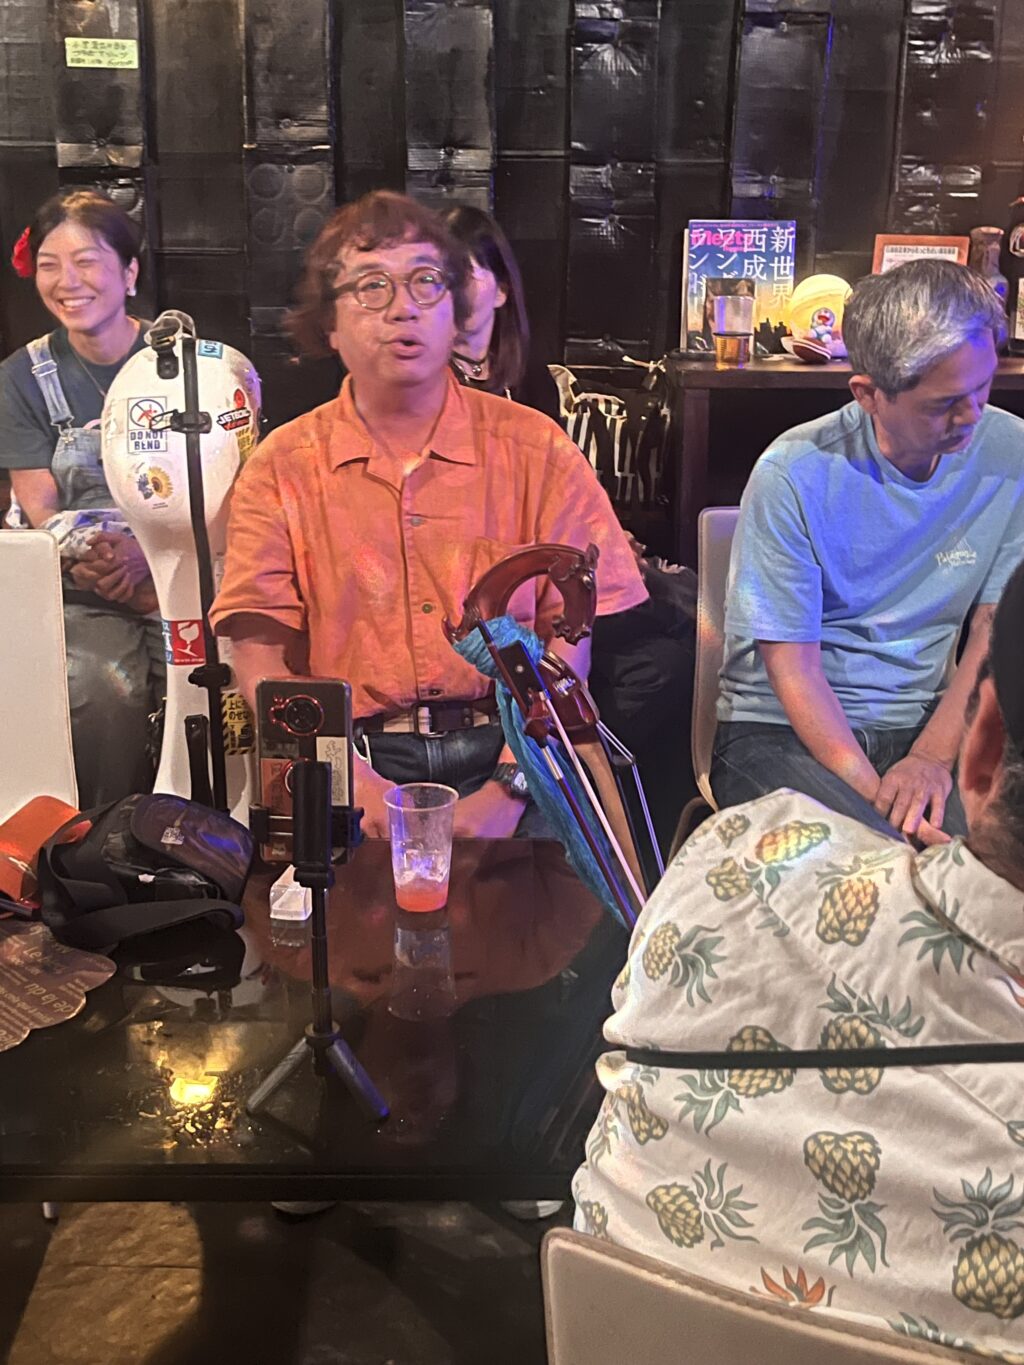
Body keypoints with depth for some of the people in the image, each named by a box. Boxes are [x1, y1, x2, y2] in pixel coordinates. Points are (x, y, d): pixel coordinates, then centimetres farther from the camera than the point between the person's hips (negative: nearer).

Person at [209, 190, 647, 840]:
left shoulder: (535, 450, 6)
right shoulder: (281, 469, 7)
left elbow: (572, 637, 0)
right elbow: (260, 656, 0)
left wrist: (508, 789, -13)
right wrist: (353, 784, -15)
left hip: (508, 750, 1)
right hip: (354, 759, -1)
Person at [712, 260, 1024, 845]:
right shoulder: (795, 474, -14)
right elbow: (793, 666, -12)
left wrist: (933, 754, -16)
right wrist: (873, 793, -23)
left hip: (926, 724, 3)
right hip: (782, 728, -3)